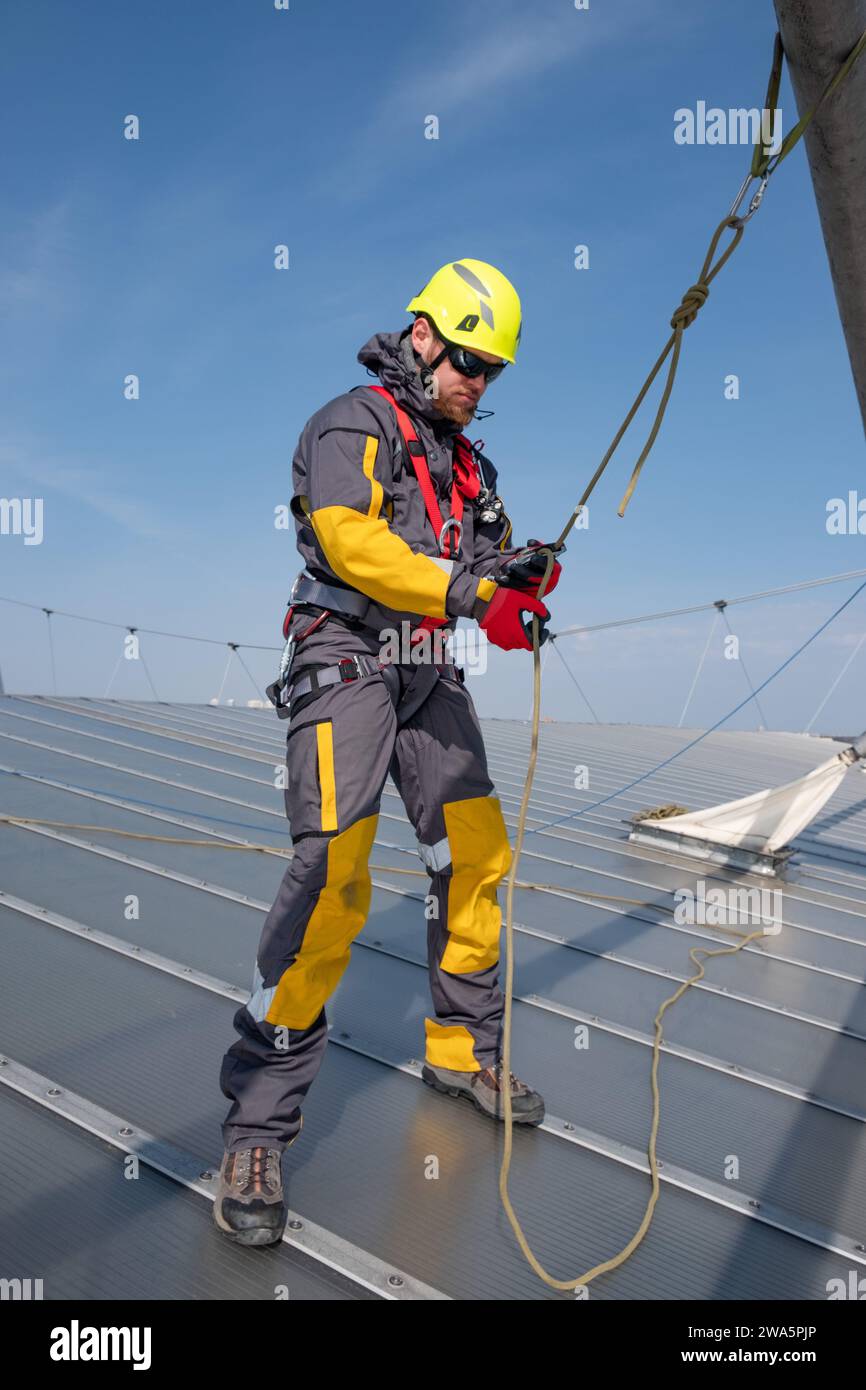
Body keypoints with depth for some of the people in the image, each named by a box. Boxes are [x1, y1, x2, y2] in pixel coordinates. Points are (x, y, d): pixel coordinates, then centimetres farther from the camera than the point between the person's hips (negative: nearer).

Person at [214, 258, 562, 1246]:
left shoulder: (461, 459, 21)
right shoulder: (350, 427, -4)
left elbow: (487, 562, 16)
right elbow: (351, 541, -21)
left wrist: (520, 583, -7)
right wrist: (469, 590, -29)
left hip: (430, 679, 8)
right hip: (346, 669, -8)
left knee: (475, 859, 7)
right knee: (331, 881, -18)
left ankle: (463, 1050, 27)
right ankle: (257, 1126, -9)